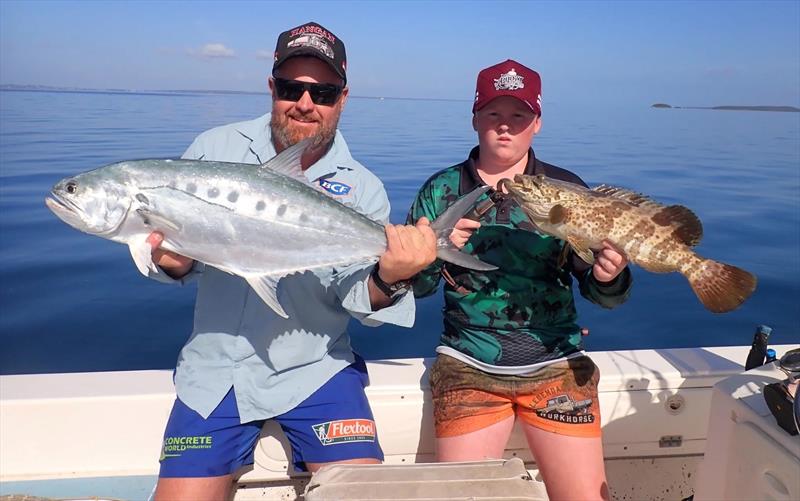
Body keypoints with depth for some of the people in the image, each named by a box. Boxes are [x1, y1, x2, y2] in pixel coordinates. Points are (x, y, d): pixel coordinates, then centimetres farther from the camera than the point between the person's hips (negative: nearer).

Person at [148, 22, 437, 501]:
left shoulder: (362, 189, -5)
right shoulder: (215, 150, -3)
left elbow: (355, 299, -11)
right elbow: (173, 243, 2)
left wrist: (388, 280, -33)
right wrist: (174, 261, -21)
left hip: (315, 369, 0)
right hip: (215, 369, 1)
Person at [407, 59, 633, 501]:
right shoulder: (441, 190, 2)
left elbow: (597, 293, -1)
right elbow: (413, 286, 0)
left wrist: (608, 279, -24)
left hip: (557, 365, 0)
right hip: (468, 365, 0)